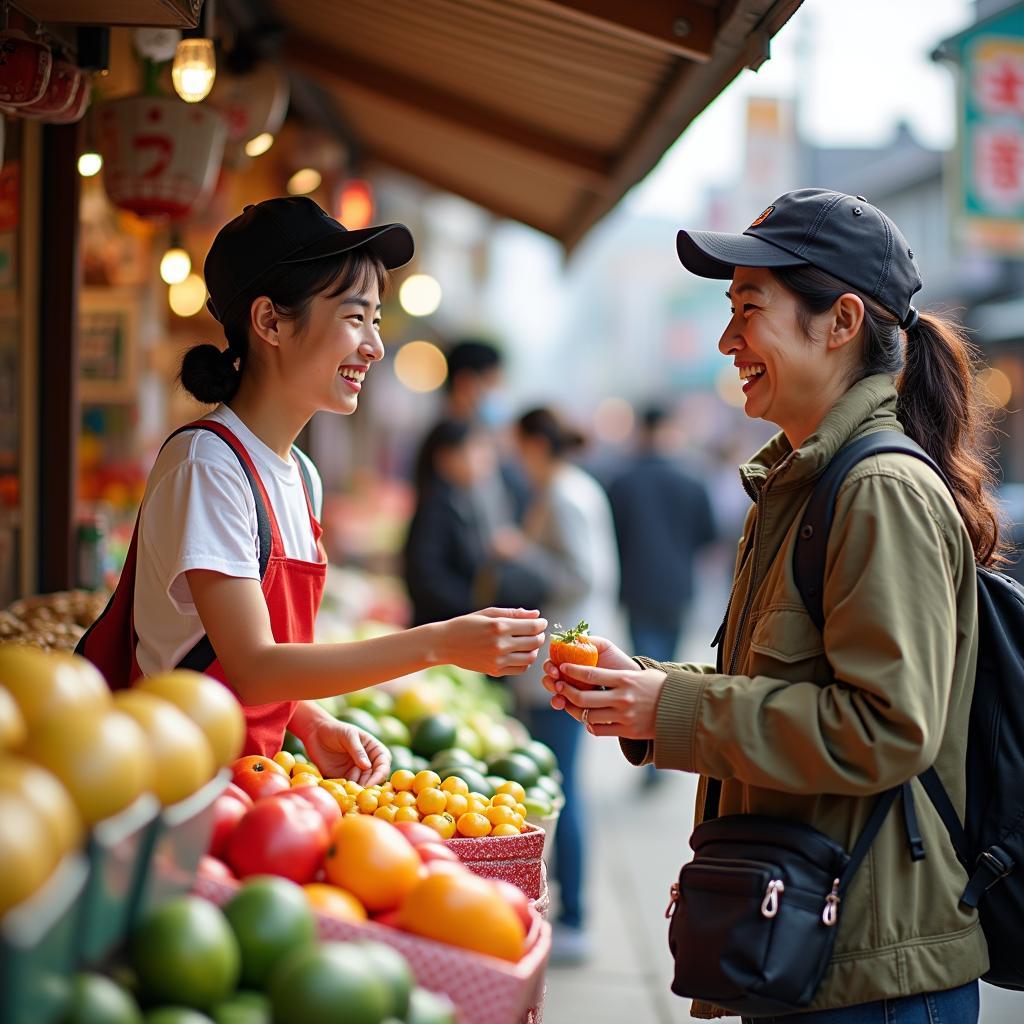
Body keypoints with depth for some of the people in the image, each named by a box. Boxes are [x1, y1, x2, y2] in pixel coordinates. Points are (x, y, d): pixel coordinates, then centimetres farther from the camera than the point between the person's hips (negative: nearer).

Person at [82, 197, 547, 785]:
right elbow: (250, 669, -20)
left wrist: (315, 725, -4)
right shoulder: (206, 465, -15)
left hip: (251, 775, 7)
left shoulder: (302, 476, 10)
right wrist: (440, 644, -21)